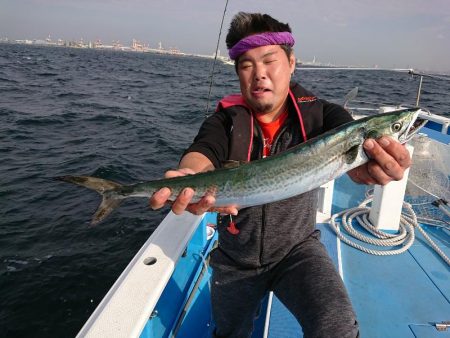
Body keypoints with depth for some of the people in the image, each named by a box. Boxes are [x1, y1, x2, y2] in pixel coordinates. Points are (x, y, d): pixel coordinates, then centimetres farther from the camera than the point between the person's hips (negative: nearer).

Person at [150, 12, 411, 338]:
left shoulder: (318, 113, -10)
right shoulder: (226, 120, -10)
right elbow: (201, 153, -28)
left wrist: (372, 161, -55)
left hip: (298, 247, -1)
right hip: (235, 258, 2)